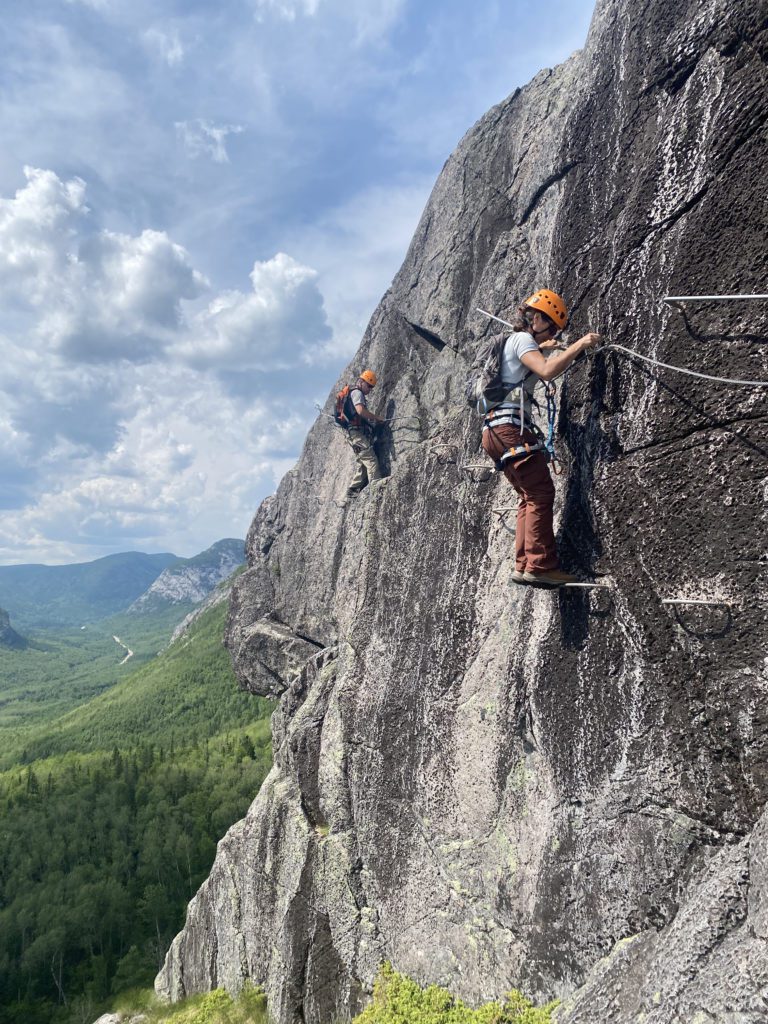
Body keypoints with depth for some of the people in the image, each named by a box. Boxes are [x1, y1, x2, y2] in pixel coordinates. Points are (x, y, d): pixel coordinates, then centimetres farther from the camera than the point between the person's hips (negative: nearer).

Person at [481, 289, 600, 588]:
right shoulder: (522, 339, -4)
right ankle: (540, 565, -15)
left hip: (494, 429, 10)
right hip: (510, 427, -10)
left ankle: (523, 565, 6)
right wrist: (579, 345, -14)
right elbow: (546, 371, -21)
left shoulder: (511, 341, 25)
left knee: (530, 496, 10)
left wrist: (540, 348, 46)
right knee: (541, 493, -12)